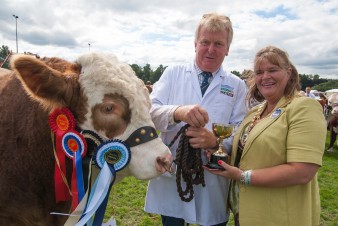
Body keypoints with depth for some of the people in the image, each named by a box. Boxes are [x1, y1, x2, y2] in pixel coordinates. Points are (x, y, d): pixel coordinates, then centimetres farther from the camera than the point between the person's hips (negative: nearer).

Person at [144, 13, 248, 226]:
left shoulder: (237, 86, 3)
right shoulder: (173, 73, 2)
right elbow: (149, 112, -9)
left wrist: (215, 141, -24)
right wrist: (177, 112, -30)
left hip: (213, 184, 0)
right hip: (171, 178, 0)